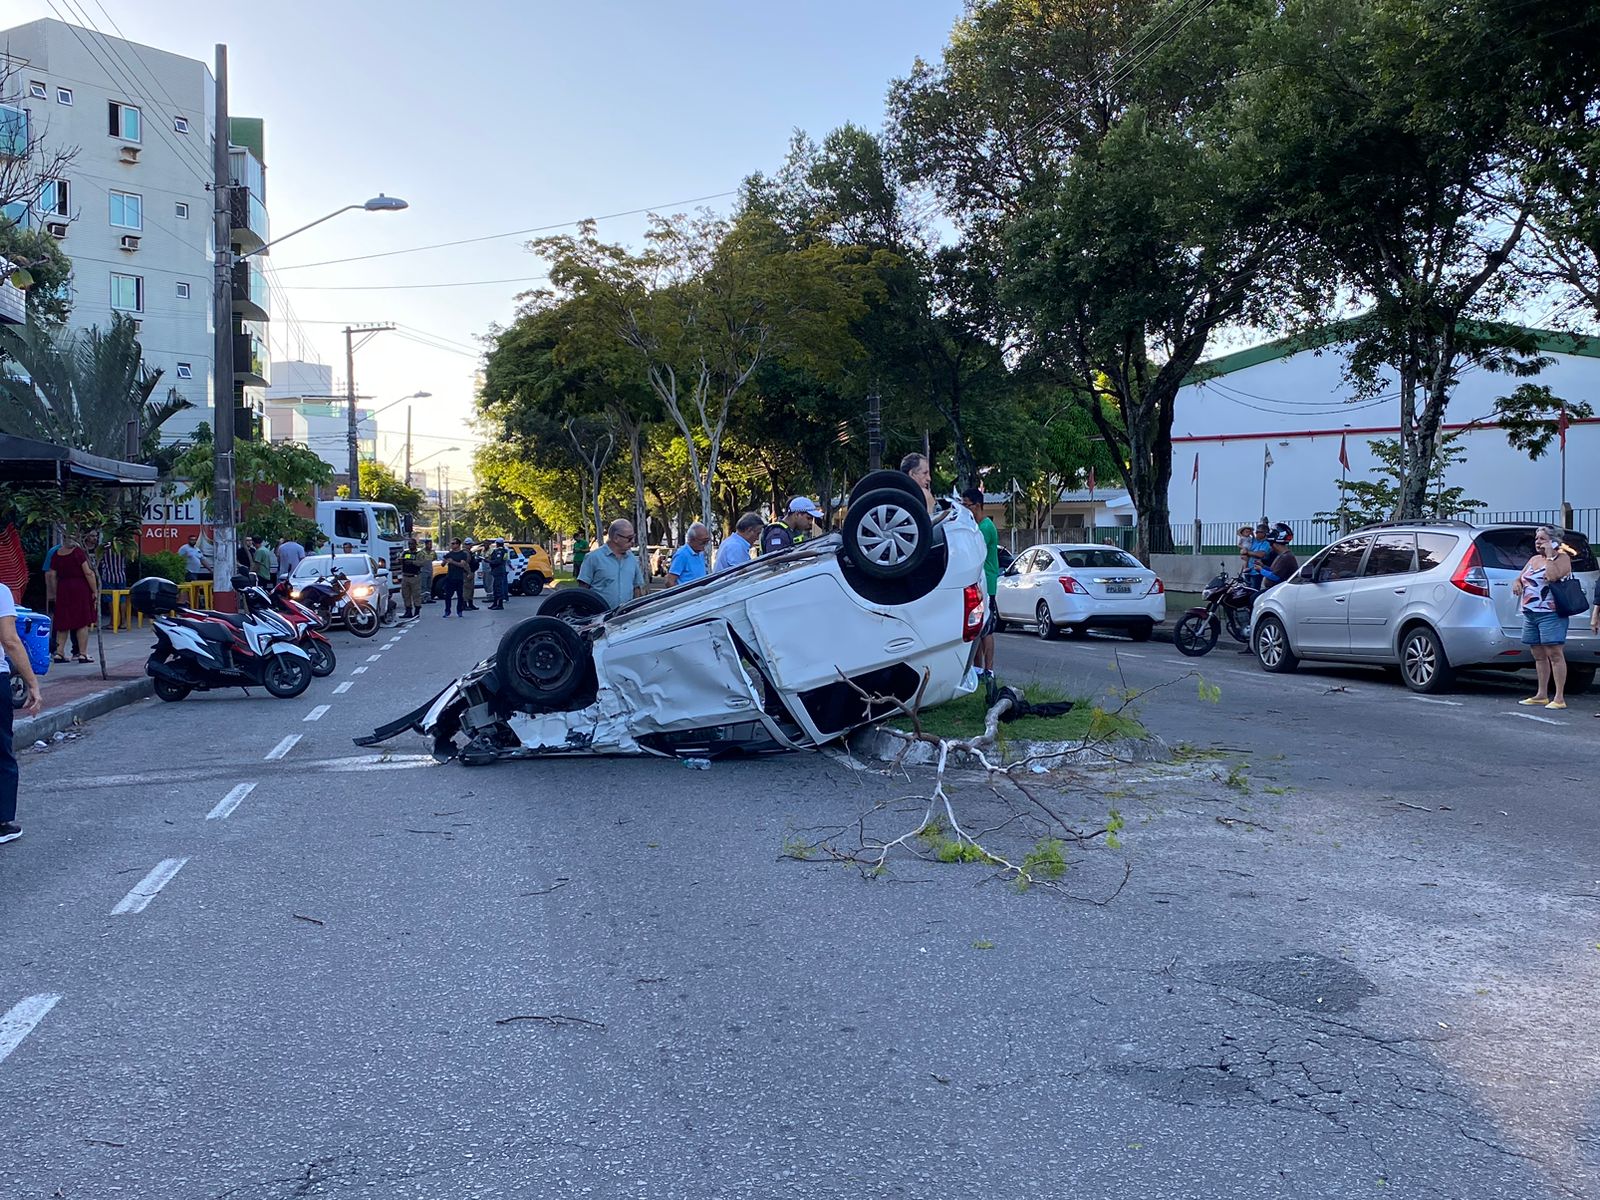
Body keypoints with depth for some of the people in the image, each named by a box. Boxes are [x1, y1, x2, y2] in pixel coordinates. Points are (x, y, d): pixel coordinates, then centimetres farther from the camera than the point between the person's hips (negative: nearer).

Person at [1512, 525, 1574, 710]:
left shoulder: (1562, 558, -3)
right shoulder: (1534, 559, 20)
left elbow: (1553, 576, -21)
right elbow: (1520, 578, 25)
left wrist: (1549, 555, -12)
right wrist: (1517, 583, 2)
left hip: (1550, 614, -8)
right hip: (1530, 614, 8)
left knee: (1554, 654, -10)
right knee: (1538, 655, 11)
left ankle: (1559, 698, -11)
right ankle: (1542, 695, 18)